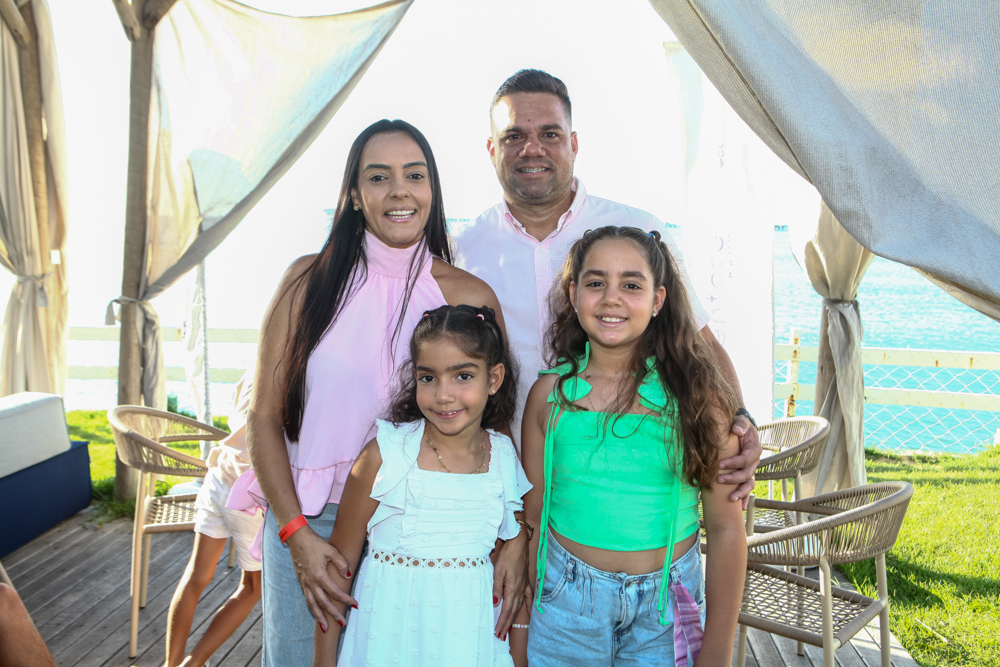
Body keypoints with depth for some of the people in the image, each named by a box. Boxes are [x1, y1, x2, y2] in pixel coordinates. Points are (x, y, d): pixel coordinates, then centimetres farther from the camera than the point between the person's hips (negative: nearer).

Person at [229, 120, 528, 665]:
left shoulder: (471, 297, -3)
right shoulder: (309, 281, -3)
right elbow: (264, 417, -3)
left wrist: (515, 539, -11)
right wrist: (296, 532, -12)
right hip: (307, 523, 0)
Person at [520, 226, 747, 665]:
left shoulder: (695, 393, -9)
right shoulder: (550, 392, -5)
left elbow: (726, 530, -6)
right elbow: (532, 517, 3)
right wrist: (524, 616, 4)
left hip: (668, 602, 0)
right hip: (567, 598, 1)